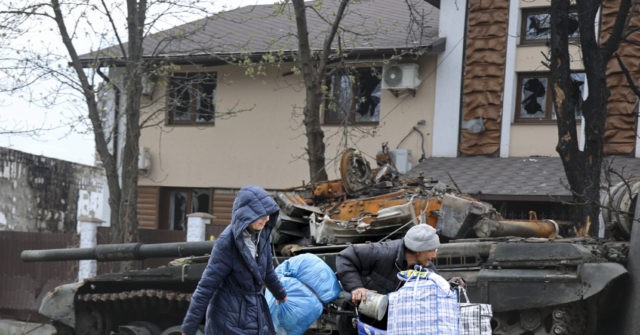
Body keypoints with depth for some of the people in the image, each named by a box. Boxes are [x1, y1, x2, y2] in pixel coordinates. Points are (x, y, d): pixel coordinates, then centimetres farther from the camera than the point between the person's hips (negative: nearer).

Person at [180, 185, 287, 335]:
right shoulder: (227, 242, -22)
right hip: (230, 317, -7)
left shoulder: (261, 233, -3)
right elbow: (206, 285, -19)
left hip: (254, 310, 7)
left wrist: (280, 293, 33)